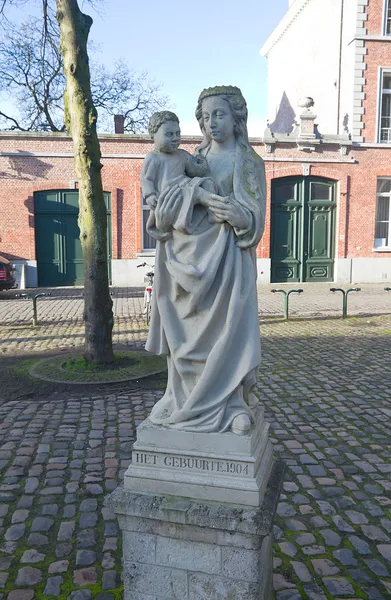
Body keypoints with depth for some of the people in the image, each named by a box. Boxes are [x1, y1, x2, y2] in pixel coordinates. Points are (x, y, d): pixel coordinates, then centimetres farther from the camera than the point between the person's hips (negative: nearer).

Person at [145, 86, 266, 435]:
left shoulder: (248, 161, 6)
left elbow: (253, 215, -3)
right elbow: (165, 199, 1)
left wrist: (236, 214, -25)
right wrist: (196, 193, -17)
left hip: (227, 256, -3)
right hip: (189, 255, 4)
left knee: (229, 327, -8)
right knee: (189, 330, 3)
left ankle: (233, 404, 3)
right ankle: (188, 399, 14)